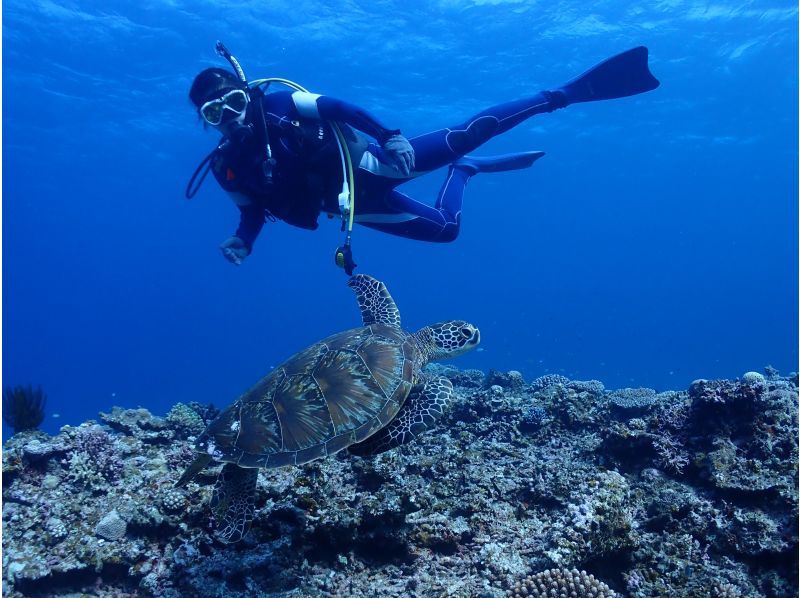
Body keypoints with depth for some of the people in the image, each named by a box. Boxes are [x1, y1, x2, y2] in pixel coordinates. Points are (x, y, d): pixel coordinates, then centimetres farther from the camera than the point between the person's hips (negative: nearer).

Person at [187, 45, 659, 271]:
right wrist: (241, 242, -8)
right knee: (445, 228, 3)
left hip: (366, 165, -3)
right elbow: (257, 211, 14)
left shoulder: (276, 105, -8)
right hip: (354, 205, 4)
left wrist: (390, 136, -24)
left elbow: (338, 108, -12)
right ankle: (470, 170, 32)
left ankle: (568, 92, -3)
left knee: (462, 137, -18)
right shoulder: (228, 167, 3)